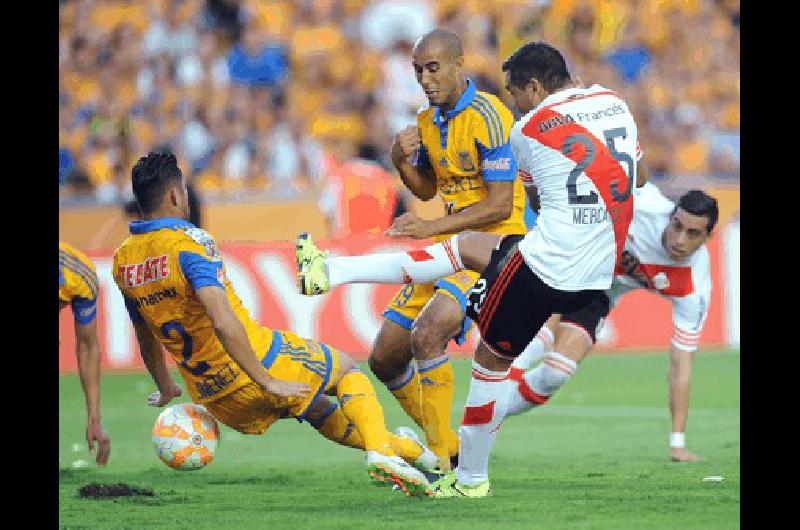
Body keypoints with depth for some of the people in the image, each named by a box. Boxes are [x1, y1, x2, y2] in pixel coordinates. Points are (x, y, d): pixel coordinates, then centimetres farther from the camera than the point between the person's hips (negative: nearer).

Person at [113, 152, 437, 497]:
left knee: (313, 406, 31)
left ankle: (398, 447, 38)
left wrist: (166, 390, 33)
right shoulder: (188, 242, -19)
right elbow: (222, 321, -29)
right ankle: (382, 450, -5)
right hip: (258, 362, -7)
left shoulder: (122, 260, 5)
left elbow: (146, 338, 18)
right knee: (346, 369, 16)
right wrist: (265, 381, -23)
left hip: (211, 397, 7)